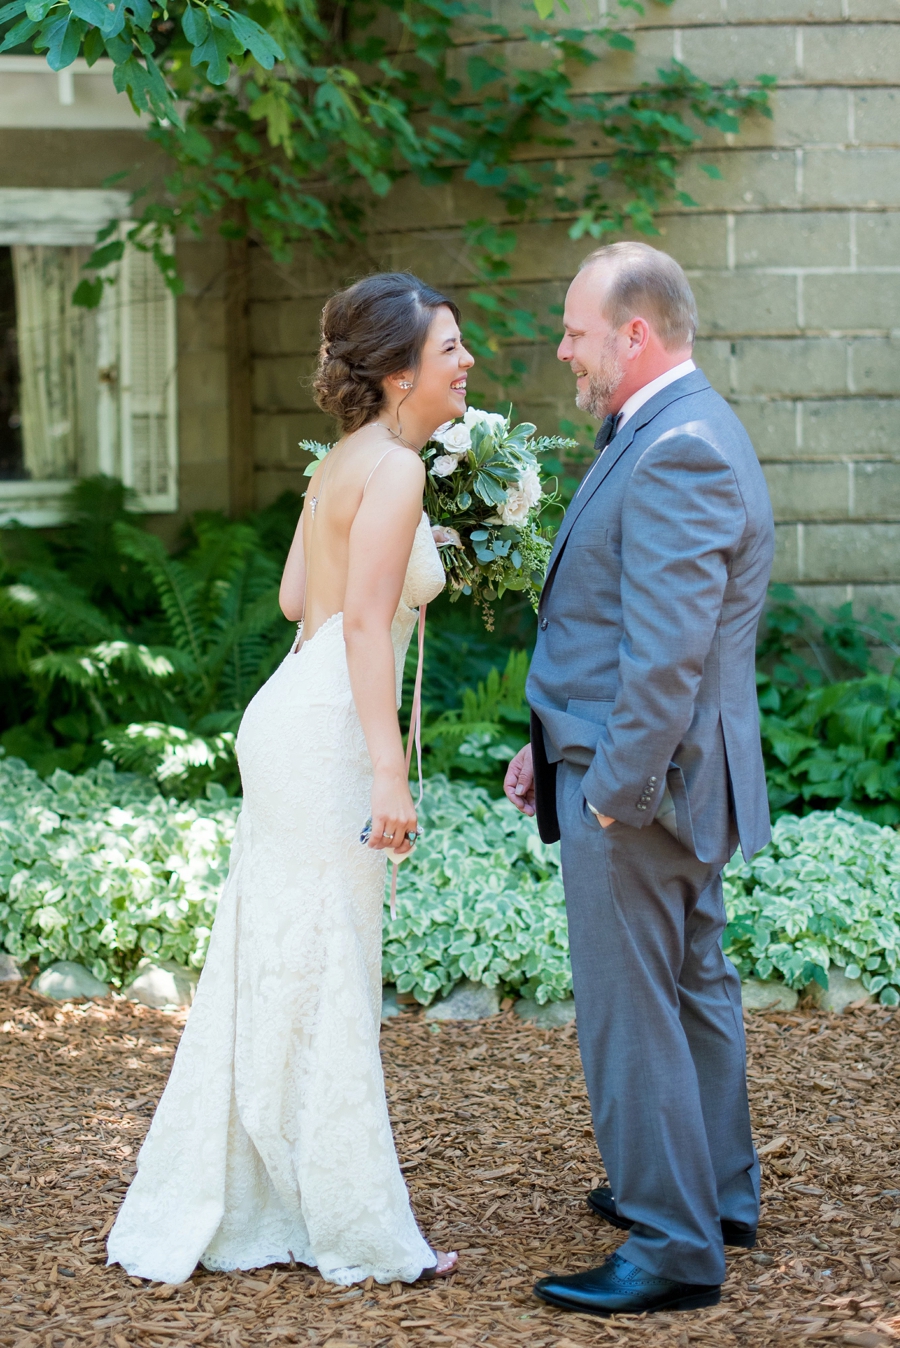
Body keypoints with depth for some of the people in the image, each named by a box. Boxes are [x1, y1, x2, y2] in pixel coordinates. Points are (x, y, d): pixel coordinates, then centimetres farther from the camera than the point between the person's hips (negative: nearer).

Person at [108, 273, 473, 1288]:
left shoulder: (346, 459, 14)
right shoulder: (392, 467, -14)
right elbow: (366, 623, -21)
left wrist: (424, 561, 23)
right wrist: (389, 774, -23)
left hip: (291, 721, 10)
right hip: (327, 739, -10)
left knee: (267, 976, 15)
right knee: (325, 986, -1)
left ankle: (204, 1215, 25)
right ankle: (363, 1239, 9)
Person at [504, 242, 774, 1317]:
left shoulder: (679, 449, -21)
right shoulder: (673, 433, 14)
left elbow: (669, 649, -26)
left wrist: (614, 792, -22)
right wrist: (555, 744, 17)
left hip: (638, 781, -11)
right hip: (663, 769, 11)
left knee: (630, 1009, -4)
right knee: (692, 984, 21)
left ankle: (674, 1248, 4)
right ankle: (716, 1190, 35)